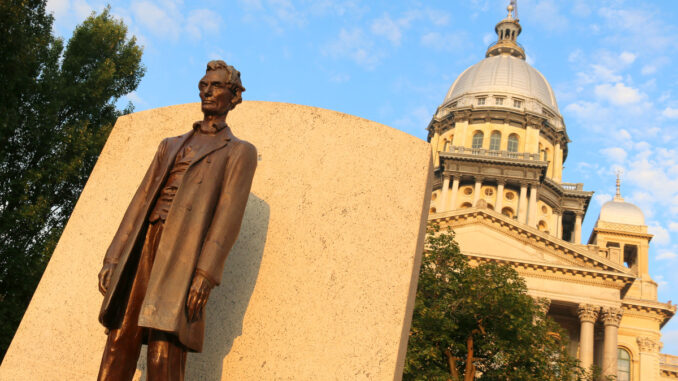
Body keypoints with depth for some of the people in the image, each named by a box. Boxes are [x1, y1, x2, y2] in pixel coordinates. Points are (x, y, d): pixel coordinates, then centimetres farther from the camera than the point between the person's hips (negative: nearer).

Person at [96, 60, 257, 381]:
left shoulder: (239, 152, 10)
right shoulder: (170, 146, 27)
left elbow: (229, 210, -4)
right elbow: (141, 199, 19)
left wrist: (206, 272, -18)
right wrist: (113, 258, 9)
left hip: (184, 251, -5)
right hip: (144, 244, 5)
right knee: (119, 344, -3)